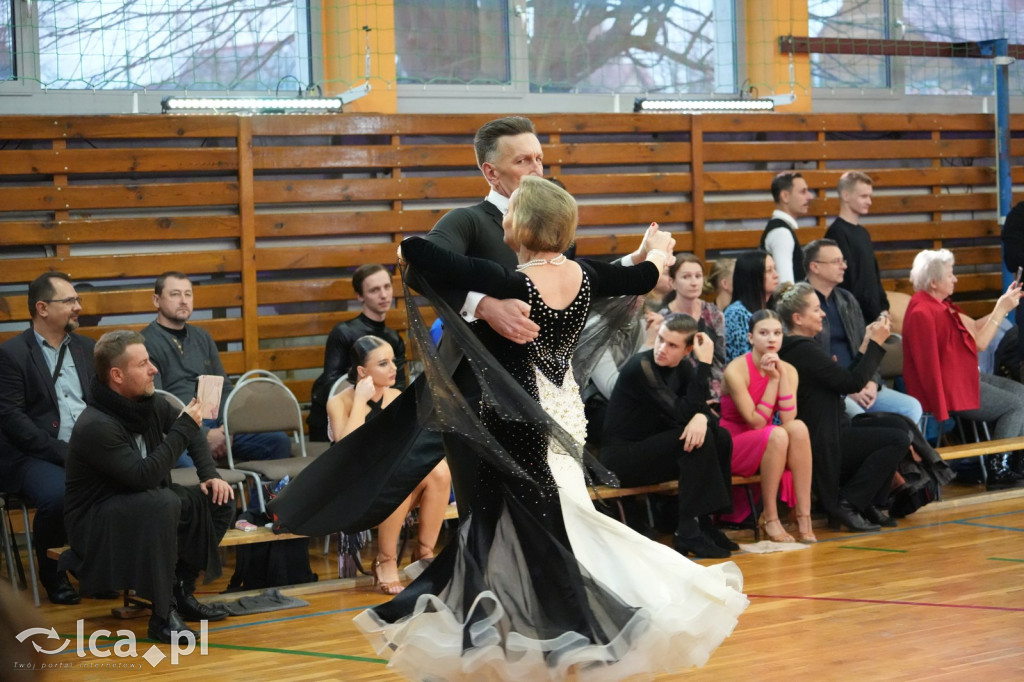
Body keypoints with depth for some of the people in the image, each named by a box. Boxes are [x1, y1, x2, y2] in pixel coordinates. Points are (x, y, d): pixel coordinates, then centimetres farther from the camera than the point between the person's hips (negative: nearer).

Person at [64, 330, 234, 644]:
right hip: (95, 524, -8)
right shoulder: (95, 427, -27)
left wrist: (210, 475, 1)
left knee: (219, 499, -4)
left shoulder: (149, 404, -3)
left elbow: (194, 435, 15)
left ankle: (181, 591, 5)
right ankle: (163, 615, -27)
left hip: (145, 506, 8)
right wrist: (184, 426, -27)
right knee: (162, 504, -36)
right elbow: (145, 476, -33)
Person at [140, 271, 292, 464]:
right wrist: (205, 435, -15)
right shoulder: (146, 343, 1)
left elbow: (224, 388, 23)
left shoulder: (202, 337, 23)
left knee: (279, 441, -13)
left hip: (217, 424, 7)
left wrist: (226, 427, 1)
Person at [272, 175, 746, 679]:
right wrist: (657, 251, 40)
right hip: (563, 410, 7)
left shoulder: (511, 283, -21)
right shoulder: (583, 276, -2)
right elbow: (642, 278, 18)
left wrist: (409, 248, -1)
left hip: (519, 420, -7)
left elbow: (416, 251, -25)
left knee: (540, 529, 2)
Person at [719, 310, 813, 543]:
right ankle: (769, 519, -25)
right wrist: (773, 380, -19)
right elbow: (756, 422, -20)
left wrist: (782, 375, -19)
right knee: (777, 435, -34)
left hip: (766, 447, 5)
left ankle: (804, 516, -29)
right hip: (733, 448, -5)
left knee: (798, 427, -27)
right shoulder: (736, 370, -16)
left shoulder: (788, 371, 0)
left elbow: (787, 418, -14)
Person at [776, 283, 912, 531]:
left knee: (898, 425, 10)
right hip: (824, 443, -11)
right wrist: (876, 343, -9)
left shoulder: (800, 346, 14)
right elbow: (852, 382, -17)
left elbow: (841, 379, 17)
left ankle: (870, 505, 11)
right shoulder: (804, 350, -19)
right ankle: (846, 505, -9)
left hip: (827, 433, 11)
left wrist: (866, 345, 11)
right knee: (898, 439, -13)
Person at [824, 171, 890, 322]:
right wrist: (875, 314, -13)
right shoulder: (837, 233, -12)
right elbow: (846, 281, -16)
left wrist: (883, 308, 10)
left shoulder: (862, 233, 16)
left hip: (873, 314, 8)